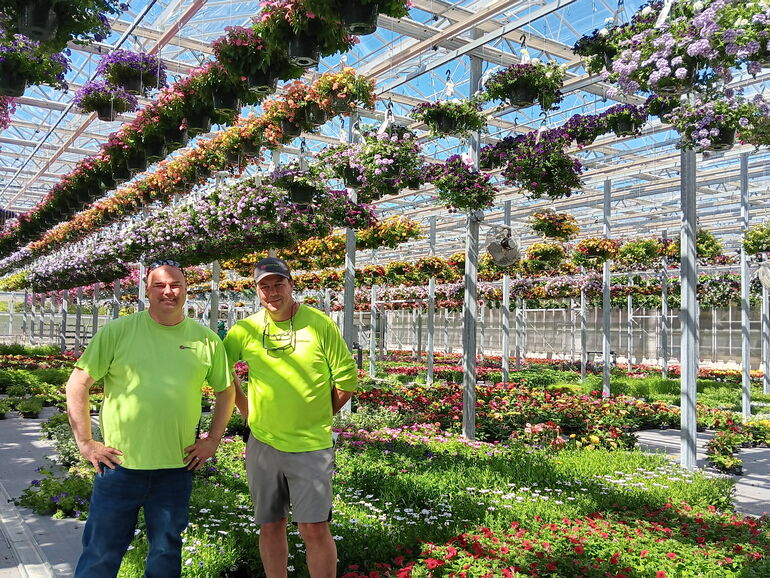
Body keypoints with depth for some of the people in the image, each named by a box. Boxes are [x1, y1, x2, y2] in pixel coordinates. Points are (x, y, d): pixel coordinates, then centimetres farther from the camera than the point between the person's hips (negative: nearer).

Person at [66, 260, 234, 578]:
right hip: (119, 462, -2)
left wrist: (213, 439, 7)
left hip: (177, 467, 2)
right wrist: (85, 442, -5)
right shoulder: (119, 331, -4)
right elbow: (77, 383, -2)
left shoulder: (206, 339, 2)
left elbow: (226, 390, 13)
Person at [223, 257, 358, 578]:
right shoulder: (245, 330, 0)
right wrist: (246, 411, 11)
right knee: (270, 527, 14)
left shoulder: (320, 324, -7)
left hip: (311, 445, -3)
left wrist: (319, 415, 6)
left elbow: (347, 378, -1)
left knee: (315, 529, -2)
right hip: (262, 443, 3)